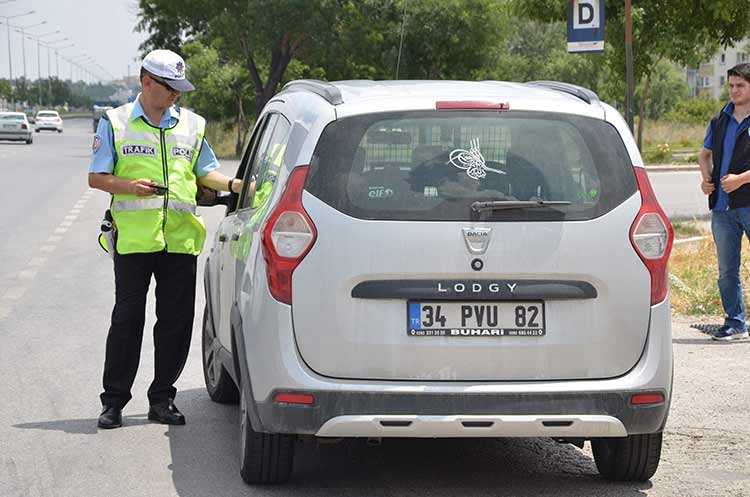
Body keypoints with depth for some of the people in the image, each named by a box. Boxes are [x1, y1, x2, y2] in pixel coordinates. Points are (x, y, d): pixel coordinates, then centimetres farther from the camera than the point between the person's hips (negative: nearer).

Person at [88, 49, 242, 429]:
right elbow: (96, 177, 3)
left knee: (176, 320, 4)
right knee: (127, 318, -1)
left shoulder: (192, 125, 14)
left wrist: (232, 184, -2)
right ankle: (114, 401, 7)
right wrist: (131, 186, -14)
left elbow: (205, 172, 18)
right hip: (133, 237, -3)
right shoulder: (115, 123, 5)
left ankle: (162, 399, 13)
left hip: (180, 238, 3)